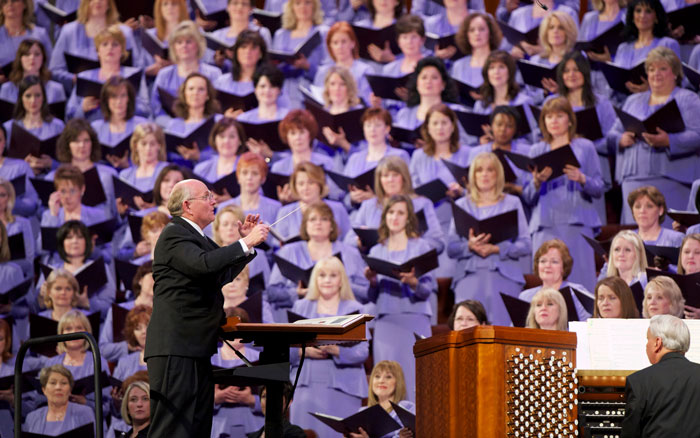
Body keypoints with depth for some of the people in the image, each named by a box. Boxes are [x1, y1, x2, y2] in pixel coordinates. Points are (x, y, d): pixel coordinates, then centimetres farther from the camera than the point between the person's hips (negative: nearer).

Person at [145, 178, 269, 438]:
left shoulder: (198, 238, 22)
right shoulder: (174, 234, -9)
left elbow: (222, 275, 30)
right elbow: (204, 264, -26)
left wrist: (247, 242, 19)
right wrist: (246, 243, -18)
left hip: (197, 348, 11)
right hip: (175, 348, -10)